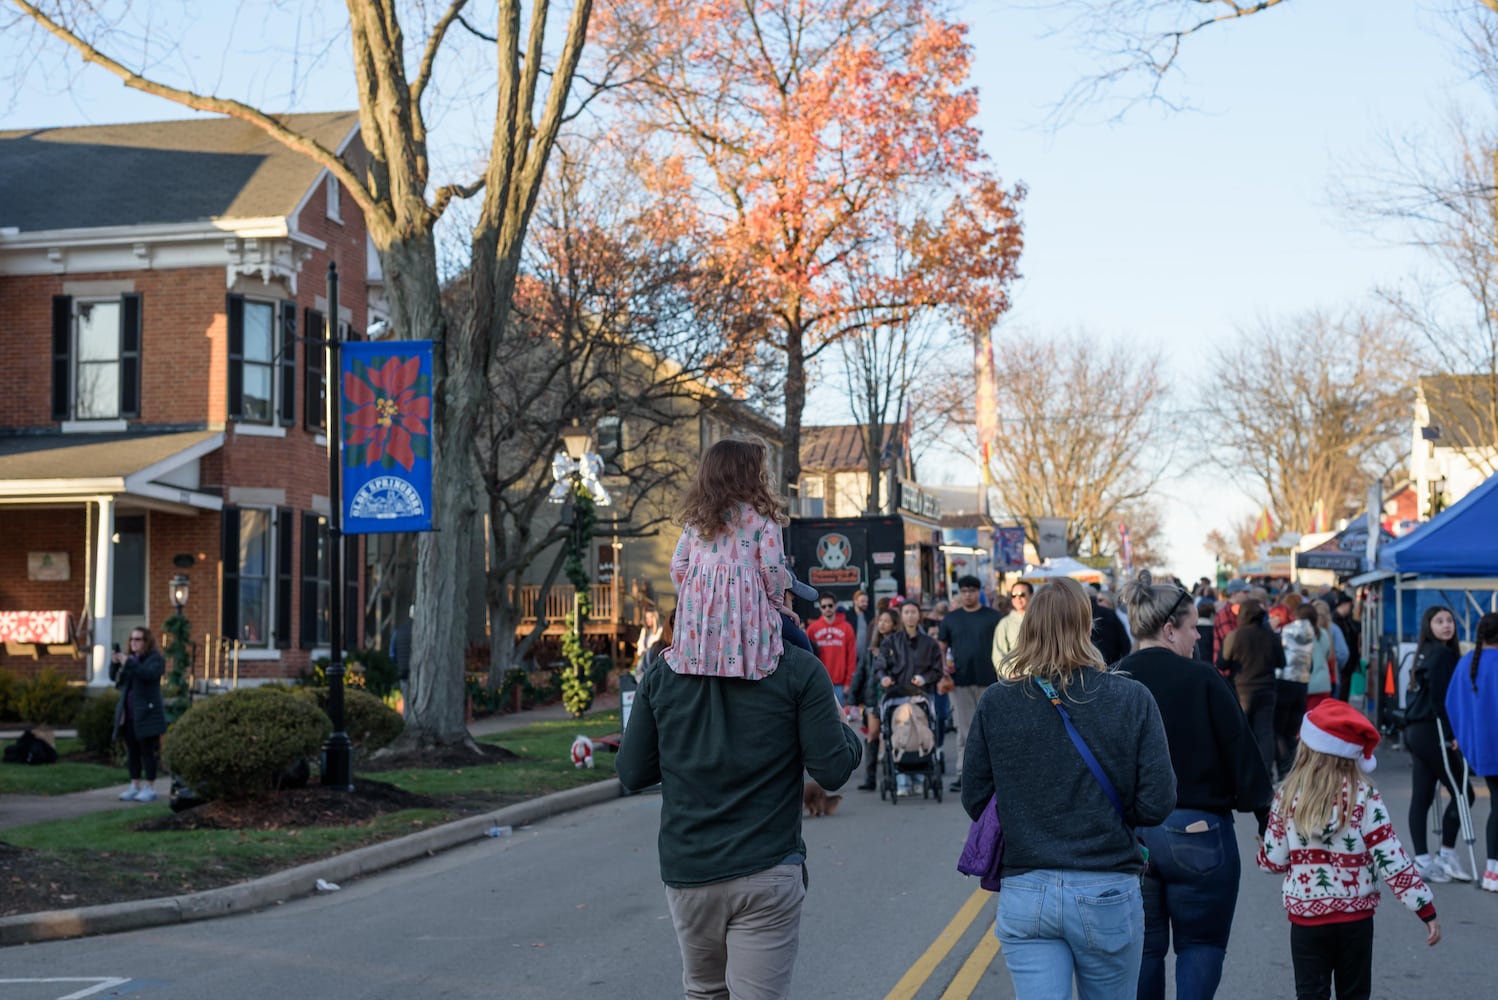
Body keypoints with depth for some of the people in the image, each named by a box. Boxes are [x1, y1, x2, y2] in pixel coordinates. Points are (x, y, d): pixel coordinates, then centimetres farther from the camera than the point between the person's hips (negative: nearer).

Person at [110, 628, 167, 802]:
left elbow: (150, 674, -22)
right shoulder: (130, 658, 16)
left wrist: (128, 663, -27)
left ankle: (150, 788, -2)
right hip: (128, 715, 6)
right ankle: (135, 787, 12)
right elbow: (115, 677, 10)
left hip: (146, 714, -6)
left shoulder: (156, 658, -3)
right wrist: (114, 663, -9)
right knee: (132, 751, 7)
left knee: (148, 751, -5)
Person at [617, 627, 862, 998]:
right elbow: (832, 771, -9)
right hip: (766, 872, -3)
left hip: (687, 871, 3)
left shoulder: (662, 673, -1)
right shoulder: (799, 670, -9)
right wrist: (844, 729, 12)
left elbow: (631, 773, 3)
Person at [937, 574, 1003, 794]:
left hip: (988, 681, -1)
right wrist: (942, 673, -2)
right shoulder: (951, 618, 9)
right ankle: (963, 773, 6)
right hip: (960, 681, 1)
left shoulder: (992, 617, 4)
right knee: (965, 730, 2)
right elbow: (941, 648, 11)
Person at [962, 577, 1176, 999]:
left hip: (1023, 896, 1)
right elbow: (1157, 804, -9)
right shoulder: (1131, 699, -9)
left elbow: (974, 800, 2)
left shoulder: (995, 702, -5)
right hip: (1107, 894, 0)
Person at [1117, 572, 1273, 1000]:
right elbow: (1241, 753, -8)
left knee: (1144, 946, 14)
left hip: (1128, 833, 4)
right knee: (1202, 942, 10)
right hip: (1195, 829, -4)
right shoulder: (1200, 679, -11)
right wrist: (1265, 815, 3)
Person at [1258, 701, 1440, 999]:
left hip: (1306, 917, 1)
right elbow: (1391, 859, -12)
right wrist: (1426, 909, -6)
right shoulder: (1364, 796, -10)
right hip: (1355, 916, 0)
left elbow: (1273, 860, 0)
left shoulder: (1288, 796, -5)